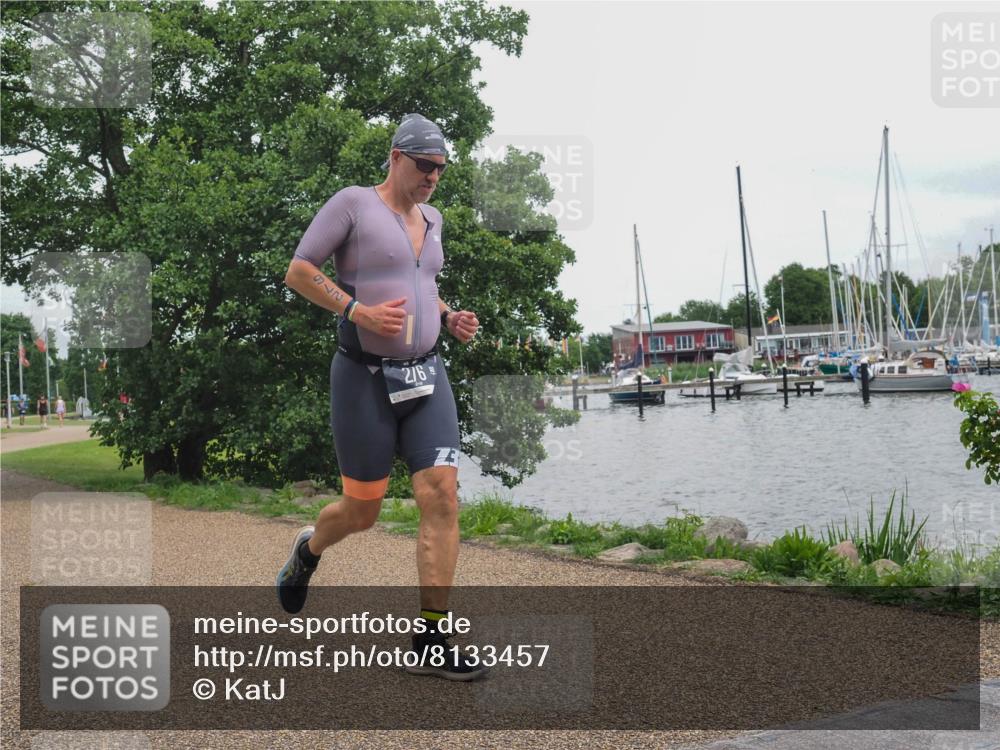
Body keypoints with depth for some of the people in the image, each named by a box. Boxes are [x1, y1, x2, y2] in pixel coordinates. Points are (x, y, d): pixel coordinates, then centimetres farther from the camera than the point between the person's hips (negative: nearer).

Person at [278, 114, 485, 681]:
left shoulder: (431, 218, 14)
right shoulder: (353, 203, -6)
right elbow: (298, 272, -8)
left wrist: (450, 318, 8)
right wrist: (358, 310, -20)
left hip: (425, 375, 5)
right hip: (365, 377, -5)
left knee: (442, 495, -10)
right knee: (363, 511, 4)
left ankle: (431, 641, -4)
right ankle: (309, 551, 41)